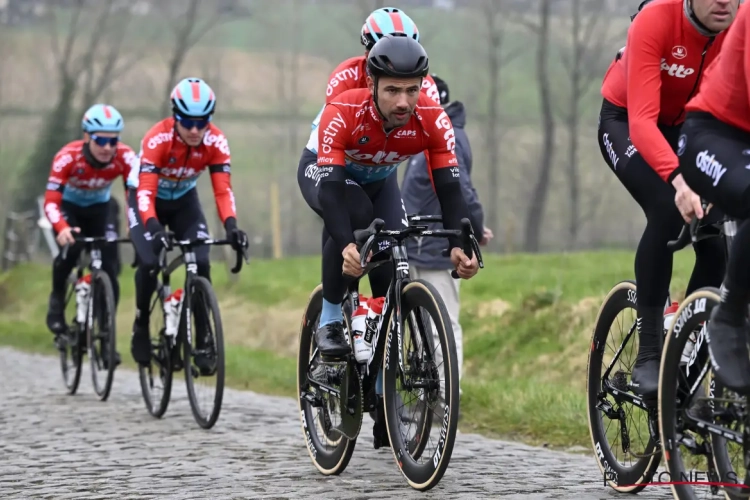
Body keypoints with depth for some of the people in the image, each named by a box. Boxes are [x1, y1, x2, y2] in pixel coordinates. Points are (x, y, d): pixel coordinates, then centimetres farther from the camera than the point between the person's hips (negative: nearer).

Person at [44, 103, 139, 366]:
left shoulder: (125, 157, -29)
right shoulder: (68, 157, -34)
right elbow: (51, 201, -39)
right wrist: (61, 228, -59)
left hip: (99, 208, 2)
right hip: (69, 205, -2)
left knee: (109, 270, -11)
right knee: (70, 246, -31)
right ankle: (57, 301, -3)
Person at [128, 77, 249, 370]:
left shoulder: (215, 142, -23)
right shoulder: (157, 139, -33)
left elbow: (223, 190, -27)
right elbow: (145, 190, -40)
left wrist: (231, 226, -45)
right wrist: (153, 227, -57)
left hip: (184, 201, 3)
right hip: (148, 200, -3)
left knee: (201, 263, -17)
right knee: (149, 262, -24)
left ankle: (202, 342, -7)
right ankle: (141, 327, 2)